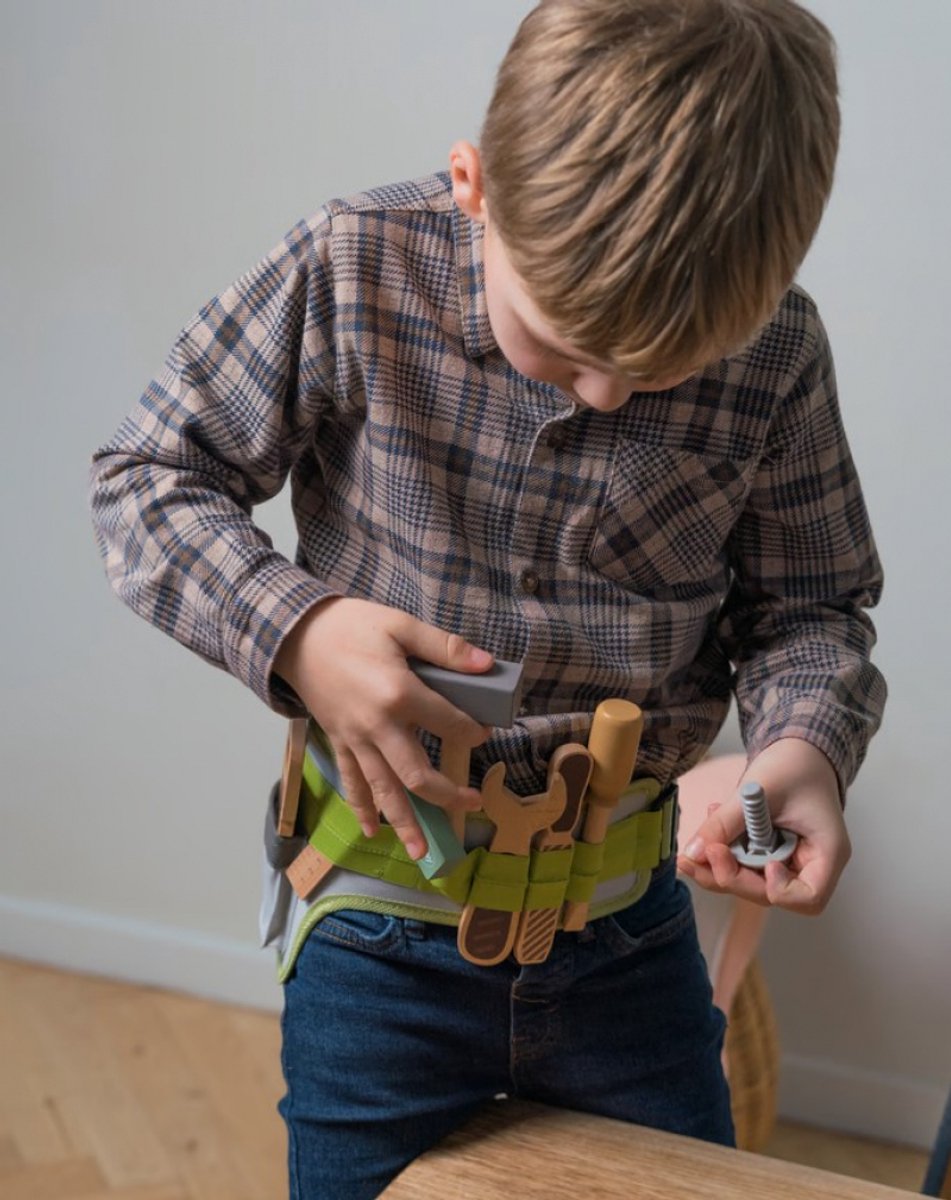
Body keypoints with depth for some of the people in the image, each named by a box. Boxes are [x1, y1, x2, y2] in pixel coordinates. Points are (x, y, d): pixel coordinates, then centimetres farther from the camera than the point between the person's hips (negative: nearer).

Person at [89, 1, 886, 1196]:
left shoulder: (775, 355, -12)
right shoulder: (353, 273, -16)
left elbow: (810, 604, 1)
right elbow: (144, 479, -7)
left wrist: (805, 743, -20)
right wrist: (295, 627, -24)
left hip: (628, 938, 2)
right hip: (380, 941, -1)